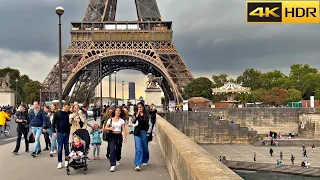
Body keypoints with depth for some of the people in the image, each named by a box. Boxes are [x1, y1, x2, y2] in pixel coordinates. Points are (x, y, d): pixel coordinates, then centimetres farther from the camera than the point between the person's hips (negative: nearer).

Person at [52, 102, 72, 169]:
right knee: (60, 148, 3)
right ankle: (59, 162, 9)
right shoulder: (57, 113, -2)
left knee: (67, 148, 8)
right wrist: (54, 132, -4)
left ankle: (66, 161, 19)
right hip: (60, 133, -1)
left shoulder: (70, 113, 1)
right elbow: (53, 123, 1)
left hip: (67, 133, 1)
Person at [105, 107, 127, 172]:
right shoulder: (110, 120, 4)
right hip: (112, 136, -1)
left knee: (118, 150, 13)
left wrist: (125, 136, -18)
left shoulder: (122, 120, 4)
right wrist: (110, 128, -16)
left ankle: (118, 160, 45)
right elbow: (105, 128, 5)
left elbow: (123, 129, -4)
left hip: (119, 136, 1)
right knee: (112, 150, -13)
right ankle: (113, 165, -13)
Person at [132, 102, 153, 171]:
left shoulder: (146, 115, 3)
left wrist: (148, 132, 0)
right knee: (138, 149, -10)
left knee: (145, 148, 13)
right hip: (137, 133, -1)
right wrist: (137, 114, -19)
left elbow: (150, 124, 6)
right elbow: (133, 121, -13)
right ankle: (138, 164, -16)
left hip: (144, 132, 1)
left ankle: (145, 160, 37)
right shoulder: (135, 114, 4)